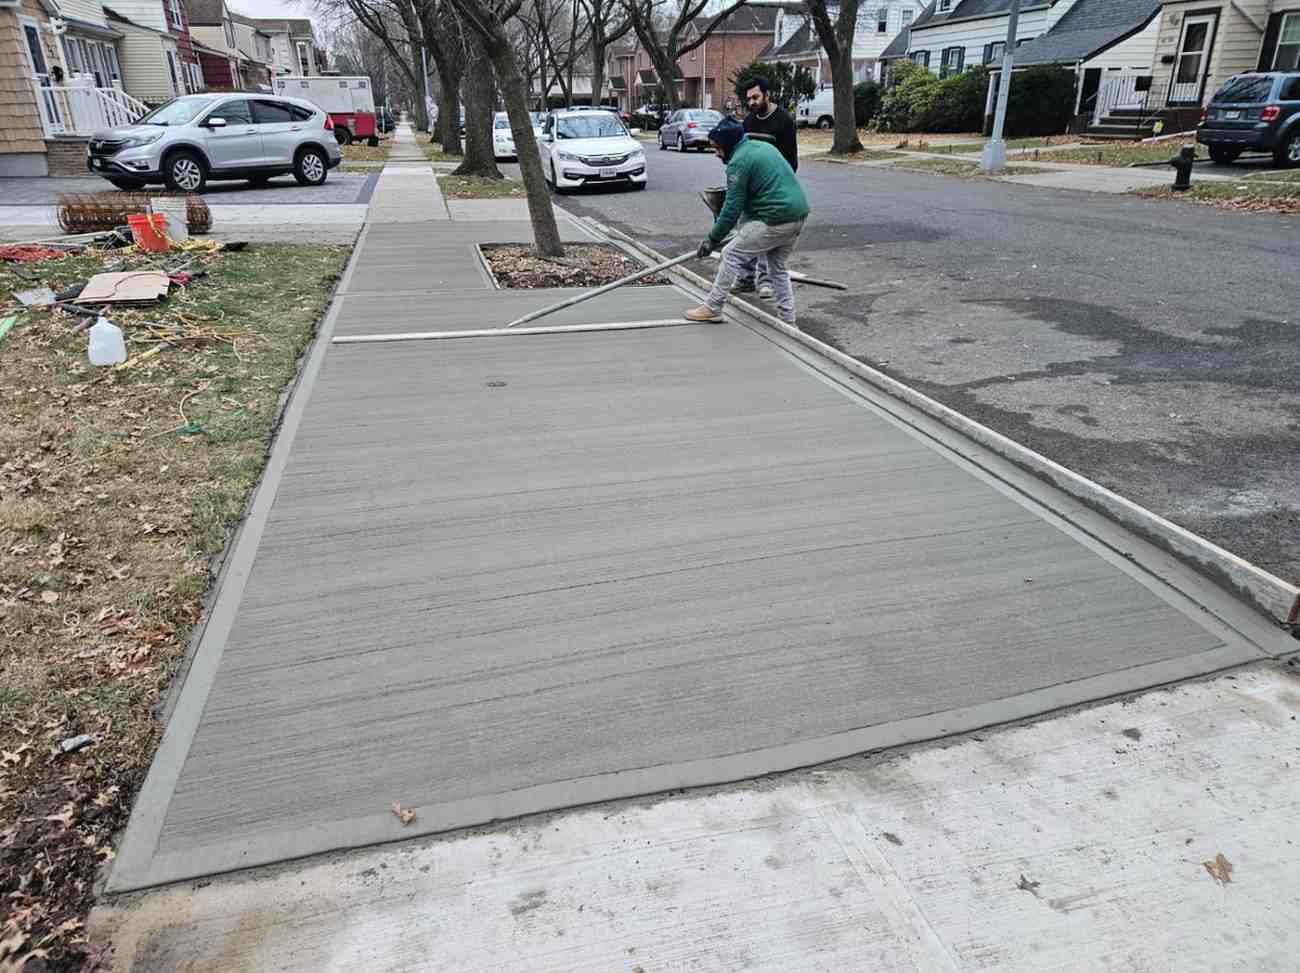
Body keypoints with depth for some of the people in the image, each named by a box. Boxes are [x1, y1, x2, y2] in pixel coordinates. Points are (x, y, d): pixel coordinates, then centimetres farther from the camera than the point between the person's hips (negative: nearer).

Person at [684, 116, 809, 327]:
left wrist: (712, 239, -3)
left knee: (731, 256, 1)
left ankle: (712, 308, 6)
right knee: (778, 267, 21)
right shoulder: (764, 146, 19)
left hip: (775, 220, -9)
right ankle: (787, 319, 22)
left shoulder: (739, 161, -9)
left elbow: (732, 208, -11)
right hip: (799, 214, 9)